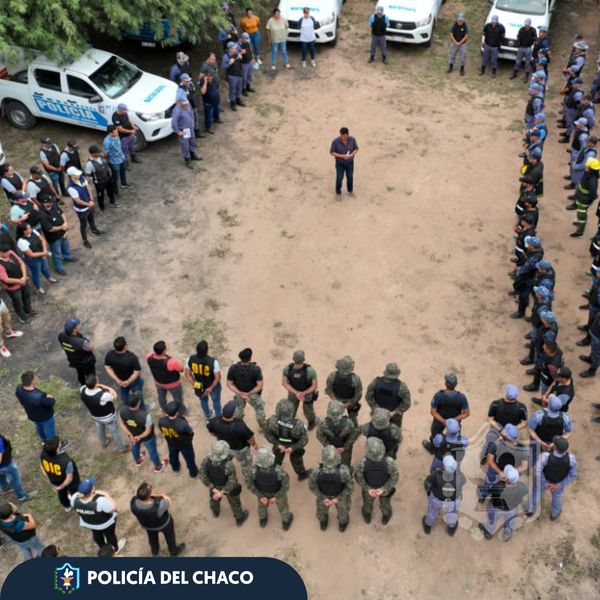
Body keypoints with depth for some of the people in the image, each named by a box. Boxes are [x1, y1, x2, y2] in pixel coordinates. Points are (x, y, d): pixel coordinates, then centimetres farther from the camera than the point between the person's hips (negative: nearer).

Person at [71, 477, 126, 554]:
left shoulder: (75, 498, -29)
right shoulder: (100, 501, -44)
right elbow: (113, 508, -29)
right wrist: (106, 495, -24)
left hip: (88, 522, 4)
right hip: (105, 522, -4)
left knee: (96, 534, 32)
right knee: (110, 534, 26)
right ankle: (115, 549, 54)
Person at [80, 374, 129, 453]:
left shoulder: (82, 390, -29)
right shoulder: (103, 396, -45)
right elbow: (114, 396, -23)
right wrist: (104, 387, -17)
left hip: (95, 416, 5)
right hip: (108, 417, -5)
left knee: (100, 428, 34)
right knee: (115, 431, 22)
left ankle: (104, 442, 63)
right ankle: (122, 448, 47)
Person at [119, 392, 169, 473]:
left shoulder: (122, 409, -33)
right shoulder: (145, 415, -44)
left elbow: (121, 423, -16)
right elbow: (148, 431, -29)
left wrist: (129, 434, -15)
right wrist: (140, 437, -17)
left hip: (132, 435, 4)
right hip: (147, 437, -4)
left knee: (135, 446, 37)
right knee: (152, 451, 27)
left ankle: (137, 460, 68)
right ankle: (158, 466, 56)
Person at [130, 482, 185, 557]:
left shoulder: (133, 502, -36)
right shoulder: (159, 505, -45)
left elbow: (140, 497, -14)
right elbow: (169, 503, -23)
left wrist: (157, 495, -23)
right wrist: (162, 495, -7)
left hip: (147, 524, 3)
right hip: (163, 523, -3)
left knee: (152, 537, 35)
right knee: (169, 536, 30)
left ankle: (155, 552, 63)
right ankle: (173, 552, 58)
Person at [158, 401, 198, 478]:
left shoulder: (161, 421, -34)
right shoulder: (182, 424, -46)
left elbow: (163, 432, -11)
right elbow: (191, 432, -24)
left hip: (171, 443, 4)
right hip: (185, 444, -3)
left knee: (173, 456, 36)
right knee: (189, 458, 27)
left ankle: (175, 469, 65)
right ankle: (193, 473, 53)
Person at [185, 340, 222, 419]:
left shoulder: (190, 359, -28)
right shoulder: (213, 362, -37)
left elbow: (187, 374, -15)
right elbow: (217, 377, -29)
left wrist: (194, 385, -6)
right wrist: (211, 388, -14)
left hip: (199, 386, 3)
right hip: (213, 385, -3)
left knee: (203, 400, 33)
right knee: (216, 401, 27)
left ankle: (208, 415, 59)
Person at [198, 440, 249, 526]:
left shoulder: (207, 460, -32)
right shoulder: (228, 465, -42)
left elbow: (201, 475, -27)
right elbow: (232, 481, -36)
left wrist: (213, 488, -23)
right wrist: (223, 492, -23)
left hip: (215, 486, 3)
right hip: (229, 487, -3)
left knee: (214, 498, 35)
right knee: (234, 503, 26)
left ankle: (215, 512, 65)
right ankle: (239, 519, 51)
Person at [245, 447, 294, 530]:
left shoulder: (253, 470, -39)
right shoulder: (279, 470, -43)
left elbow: (249, 484, -20)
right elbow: (286, 486, -28)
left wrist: (260, 496, -8)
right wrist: (276, 496, -13)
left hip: (262, 492, 2)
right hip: (278, 492, -1)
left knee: (262, 504, 36)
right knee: (282, 506, 32)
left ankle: (263, 520, 64)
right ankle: (286, 522, 59)